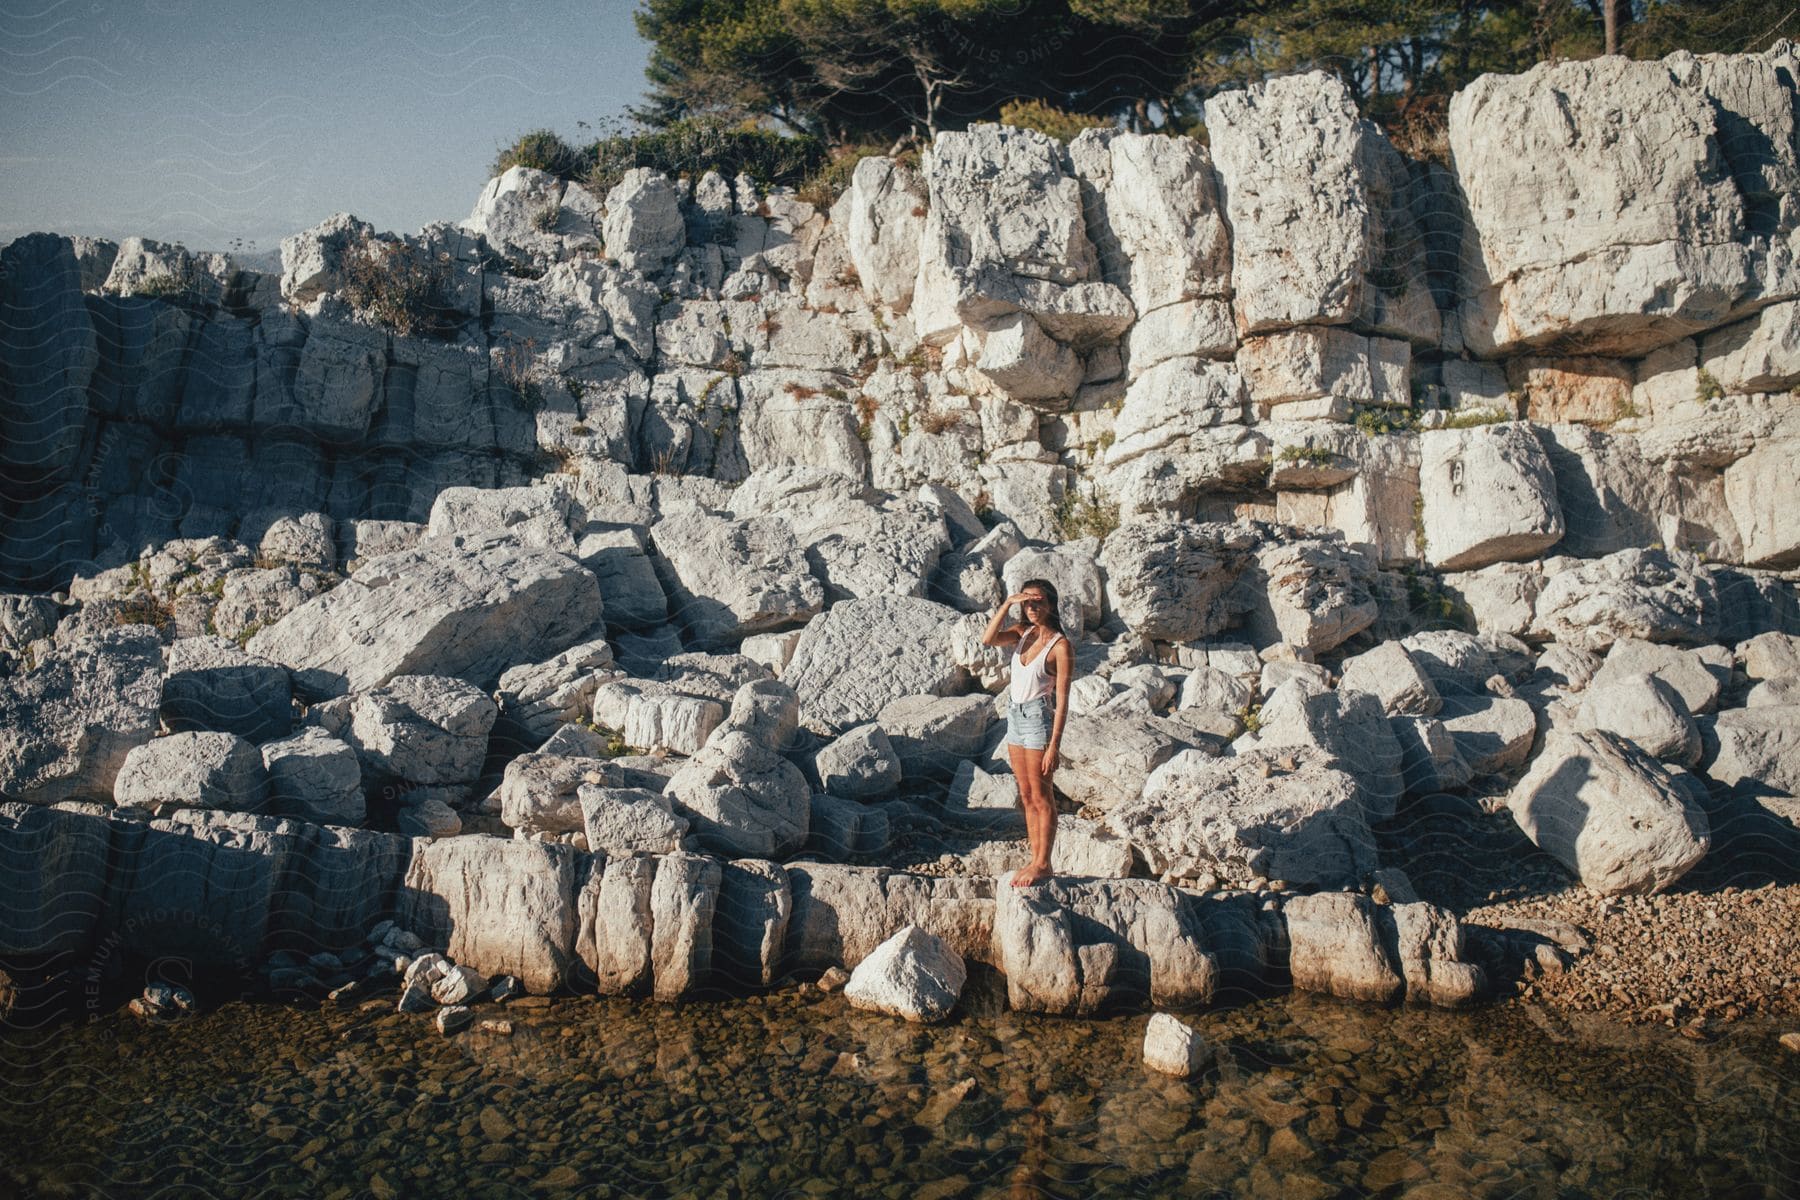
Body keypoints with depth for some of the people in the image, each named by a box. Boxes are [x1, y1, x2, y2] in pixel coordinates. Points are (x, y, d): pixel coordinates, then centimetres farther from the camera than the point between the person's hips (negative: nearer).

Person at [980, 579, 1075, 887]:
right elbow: (988, 639, -11)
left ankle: (1043, 864, 11)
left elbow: (1062, 699, -15)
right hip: (1015, 715, 7)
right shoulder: (1022, 633, 6)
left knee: (1040, 797, 1)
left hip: (1038, 717, -7)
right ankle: (1035, 861, 20)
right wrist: (1007, 603, -15)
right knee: (1027, 798, 12)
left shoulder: (1060, 645, -14)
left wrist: (1053, 746, -18)